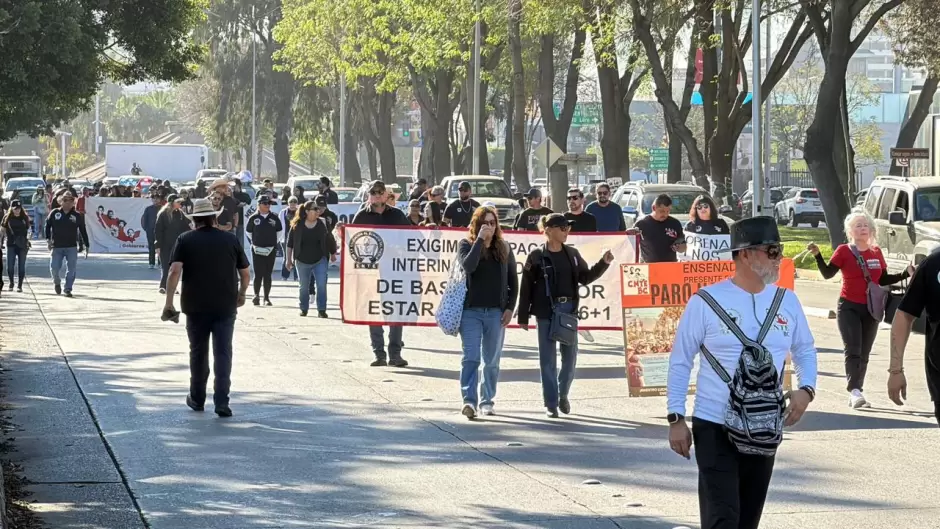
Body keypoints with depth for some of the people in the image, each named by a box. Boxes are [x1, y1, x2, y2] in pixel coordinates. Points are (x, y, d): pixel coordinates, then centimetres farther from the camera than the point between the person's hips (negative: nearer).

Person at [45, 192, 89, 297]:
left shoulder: (77, 216, 3)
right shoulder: (54, 213, 3)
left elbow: (83, 231, 8)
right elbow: (47, 225, 8)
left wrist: (86, 245, 6)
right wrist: (48, 239, -5)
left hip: (72, 247, 0)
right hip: (57, 246, 0)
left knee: (71, 269, -6)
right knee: (54, 268, -2)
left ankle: (68, 289, 3)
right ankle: (57, 282, 28)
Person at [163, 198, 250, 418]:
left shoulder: (185, 240, -1)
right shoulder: (231, 239, 4)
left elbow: (175, 271, -12)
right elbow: (245, 272, 8)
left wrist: (169, 302, -11)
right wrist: (241, 293, 25)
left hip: (196, 306, 0)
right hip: (225, 306, 0)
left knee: (198, 352, 14)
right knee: (223, 353, 0)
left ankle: (197, 399, 25)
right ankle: (221, 402, -10)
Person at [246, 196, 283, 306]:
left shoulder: (274, 218, 3)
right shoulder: (253, 218, -2)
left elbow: (279, 231, 13)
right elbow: (249, 232, 8)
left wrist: (274, 243, 8)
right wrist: (255, 242, 7)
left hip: (271, 250, 2)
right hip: (257, 250, -1)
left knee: (268, 275, 5)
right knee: (258, 274, -4)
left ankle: (267, 298, 11)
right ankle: (257, 295, 10)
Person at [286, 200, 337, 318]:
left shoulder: (323, 224, -4)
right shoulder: (297, 225, -6)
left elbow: (330, 240, 8)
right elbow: (290, 243, 1)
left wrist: (333, 254, 15)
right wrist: (289, 259, 1)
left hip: (320, 260, 0)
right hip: (302, 261, 0)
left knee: (321, 285, -11)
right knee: (304, 287, 12)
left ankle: (321, 310, -5)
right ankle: (303, 309, 27)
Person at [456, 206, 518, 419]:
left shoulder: (503, 248, 9)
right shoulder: (466, 245, 1)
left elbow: (513, 280, 12)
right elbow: (468, 266, -20)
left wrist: (510, 308, 2)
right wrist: (480, 239, -17)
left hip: (496, 313, 3)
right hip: (471, 311, -3)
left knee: (492, 360, 8)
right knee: (471, 357, -12)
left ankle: (487, 401, 17)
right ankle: (469, 400, -19)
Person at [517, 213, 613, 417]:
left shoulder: (572, 254, 8)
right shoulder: (537, 256, -5)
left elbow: (585, 277, 16)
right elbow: (526, 288, -4)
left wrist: (603, 263, 2)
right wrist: (523, 317, -5)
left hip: (569, 310, 4)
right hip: (546, 312, -4)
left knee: (570, 357, 7)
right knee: (548, 359, 1)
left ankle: (563, 395, 29)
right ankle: (551, 404, 8)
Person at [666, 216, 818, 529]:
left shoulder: (787, 301, 5)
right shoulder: (706, 302, -8)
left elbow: (805, 350, 17)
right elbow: (680, 362, -3)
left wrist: (806, 389, -3)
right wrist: (676, 418, -7)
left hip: (765, 430, 5)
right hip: (715, 429, -5)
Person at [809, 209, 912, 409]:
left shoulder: (876, 252, 9)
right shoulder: (844, 251, -4)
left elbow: (883, 280, 15)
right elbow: (828, 273, -10)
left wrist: (906, 274, 6)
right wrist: (817, 255, -23)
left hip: (871, 309, 5)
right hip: (849, 308, -5)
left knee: (864, 353, 8)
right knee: (852, 350, -16)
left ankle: (856, 394, 15)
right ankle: (855, 391, -25)